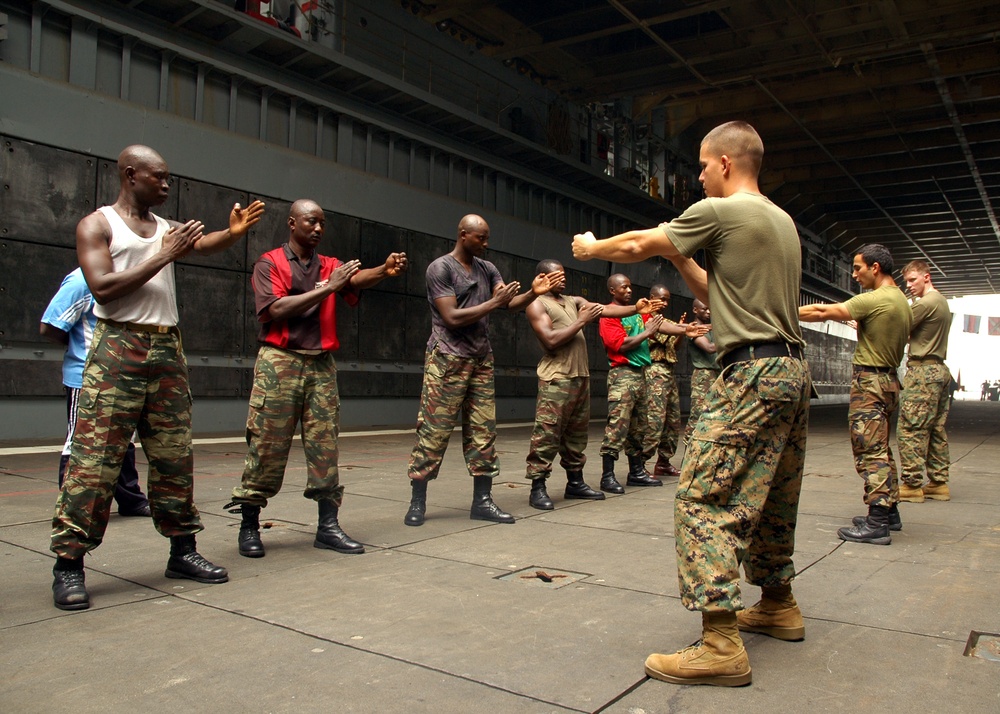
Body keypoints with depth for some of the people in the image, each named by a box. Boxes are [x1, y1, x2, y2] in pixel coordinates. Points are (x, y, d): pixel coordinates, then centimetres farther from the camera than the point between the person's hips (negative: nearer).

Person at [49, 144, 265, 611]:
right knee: (94, 459, -6)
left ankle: (182, 550, 17)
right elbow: (102, 288, -11)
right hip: (118, 348, -5)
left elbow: (206, 244, 3)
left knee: (174, 457, 8)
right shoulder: (97, 224, 2)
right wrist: (163, 257, -12)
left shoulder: (167, 229, 18)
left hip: (167, 350, 5)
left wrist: (234, 233, -18)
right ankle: (68, 563, 2)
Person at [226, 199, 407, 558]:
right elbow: (276, 309, -12)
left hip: (321, 364, 4)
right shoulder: (269, 263, 3)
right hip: (279, 362, -4)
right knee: (268, 447, -1)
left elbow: (357, 279, -8)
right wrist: (326, 289, -16)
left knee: (325, 446, 3)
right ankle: (249, 526, 11)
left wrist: (385, 270, -29)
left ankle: (328, 525, 10)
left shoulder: (331, 266, 14)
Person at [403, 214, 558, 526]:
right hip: (447, 359, -6)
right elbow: (452, 317, -14)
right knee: (433, 430, -4)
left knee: (483, 431, 4)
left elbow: (511, 302, 2)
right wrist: (494, 302, -15)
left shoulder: (487, 268, 13)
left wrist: (534, 293, -17)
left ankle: (482, 500, 10)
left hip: (481, 359, 6)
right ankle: (417, 502, 5)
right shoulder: (440, 268, -5)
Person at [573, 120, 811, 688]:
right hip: (793, 370, 10)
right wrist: (681, 259, 22)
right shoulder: (783, 220, 19)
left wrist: (592, 247, 20)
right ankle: (779, 605, 32)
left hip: (752, 375, -10)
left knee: (705, 497, -11)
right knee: (772, 498, 19)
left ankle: (720, 644, -13)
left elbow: (638, 246, 3)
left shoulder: (720, 212, -7)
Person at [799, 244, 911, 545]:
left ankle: (877, 523, -9)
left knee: (870, 451, -9)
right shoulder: (901, 300, 13)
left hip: (870, 382, -10)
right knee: (881, 450, 16)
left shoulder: (875, 300, -16)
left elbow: (823, 312, -15)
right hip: (888, 380, 10)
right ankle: (889, 512, 24)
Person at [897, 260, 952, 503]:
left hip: (923, 370, -10)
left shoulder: (926, 303, -11)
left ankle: (911, 484, -7)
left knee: (911, 429, -8)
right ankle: (938, 483, 14)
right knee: (936, 430, 11)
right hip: (940, 371, 10)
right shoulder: (942, 302, 20)